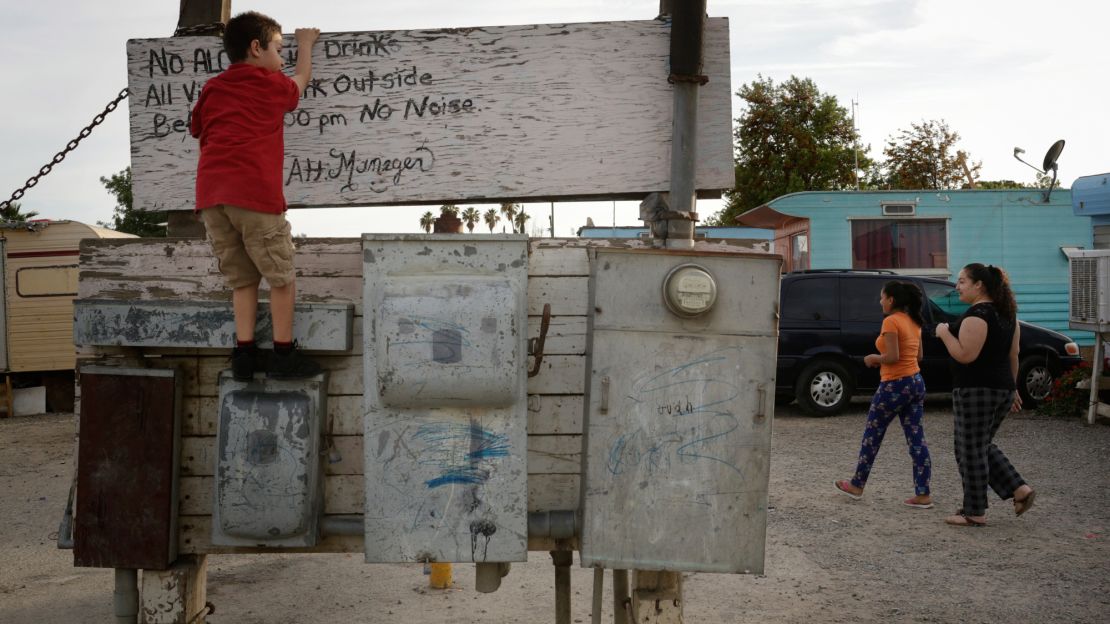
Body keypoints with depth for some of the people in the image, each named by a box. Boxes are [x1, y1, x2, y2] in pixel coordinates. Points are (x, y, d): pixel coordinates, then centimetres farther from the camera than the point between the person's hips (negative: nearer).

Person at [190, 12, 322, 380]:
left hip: (210, 194, 5)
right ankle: (284, 354, 7)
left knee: (242, 279, 13)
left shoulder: (211, 90, 23)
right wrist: (305, 44, 49)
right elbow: (302, 78, 32)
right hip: (254, 191, -5)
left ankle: (244, 354, 7)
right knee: (281, 277, 5)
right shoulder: (271, 85, 12)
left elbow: (198, 130, 30)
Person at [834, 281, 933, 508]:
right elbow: (918, 355, 16)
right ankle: (923, 494, 4)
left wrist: (873, 358, -4)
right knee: (917, 440, 6)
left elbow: (892, 357, -22)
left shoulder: (891, 321, -15)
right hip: (916, 382, 8)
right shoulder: (913, 321, 11)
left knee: (872, 436, 7)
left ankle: (856, 486, 19)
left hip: (895, 385, -8)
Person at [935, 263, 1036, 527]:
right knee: (982, 447, 21)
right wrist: (1012, 388, 23)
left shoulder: (977, 315, -17)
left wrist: (944, 333, -11)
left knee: (970, 451, 1)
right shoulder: (1006, 313, 13)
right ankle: (1019, 489, 12)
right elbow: (1012, 355, 17)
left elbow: (965, 355, -23)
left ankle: (974, 513, 9)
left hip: (976, 391, -10)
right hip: (1002, 389, 10)